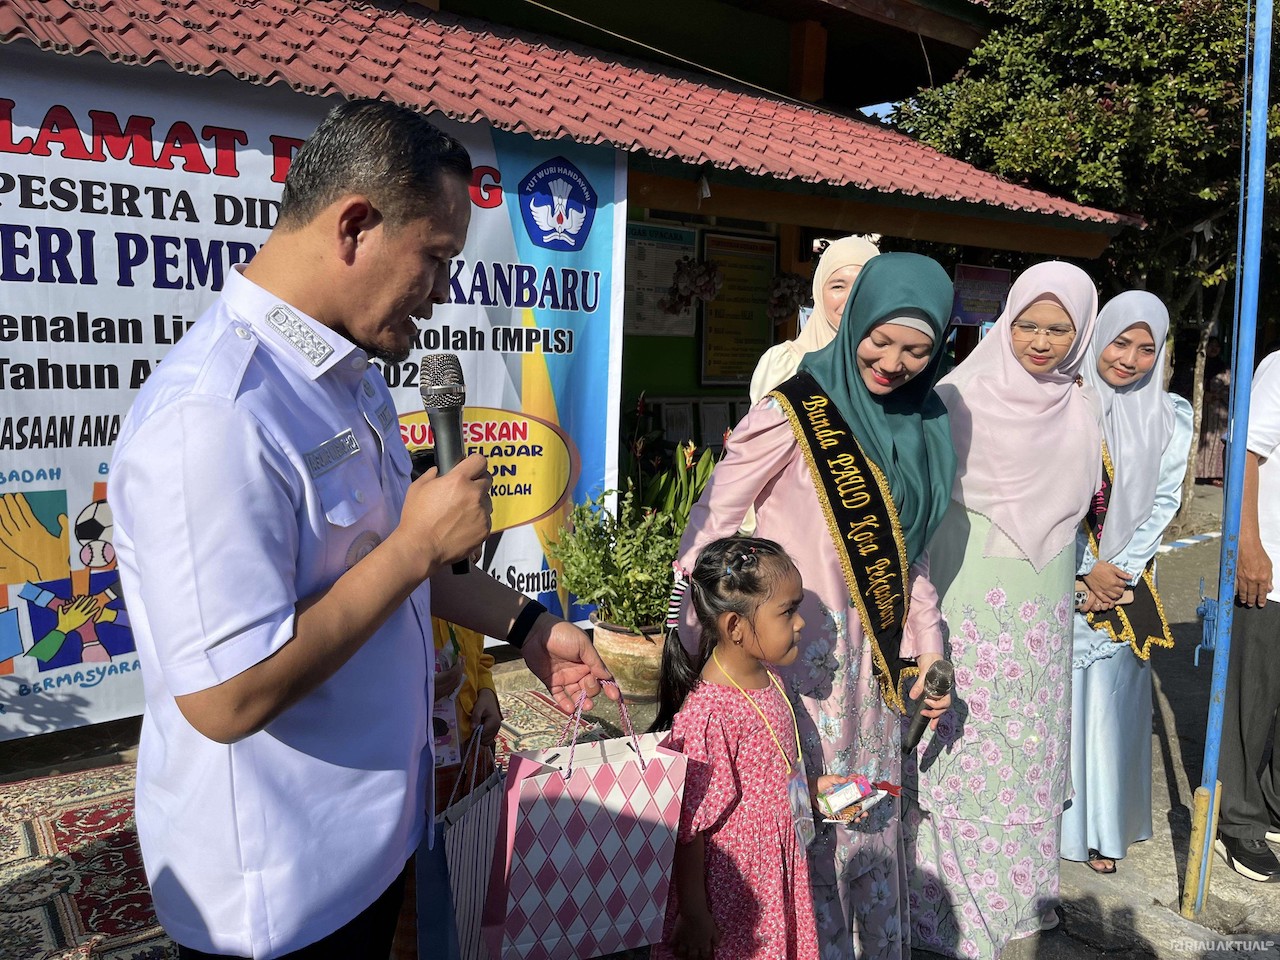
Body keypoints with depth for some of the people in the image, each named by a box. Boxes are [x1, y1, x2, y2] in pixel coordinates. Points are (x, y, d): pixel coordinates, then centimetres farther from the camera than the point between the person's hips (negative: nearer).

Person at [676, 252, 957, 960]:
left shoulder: (919, 423, 8)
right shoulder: (797, 411, -14)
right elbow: (711, 522, -13)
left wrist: (928, 643, 12)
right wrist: (690, 641, -15)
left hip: (875, 656, 7)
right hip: (804, 652, -7)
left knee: (874, 816, 20)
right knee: (811, 820, 4)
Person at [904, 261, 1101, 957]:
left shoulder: (1082, 409, 6)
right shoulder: (962, 396, -8)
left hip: (1043, 600, 5)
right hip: (968, 593, -4)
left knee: (1029, 743, 14)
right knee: (960, 741, 1)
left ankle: (1021, 894, 32)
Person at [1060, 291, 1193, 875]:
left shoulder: (1169, 416, 3)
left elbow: (1163, 503, 2)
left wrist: (1119, 573, -6)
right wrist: (1087, 569, -9)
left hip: (1127, 580, 2)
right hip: (1059, 578, -1)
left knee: (1111, 697, 6)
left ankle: (1104, 827, 21)